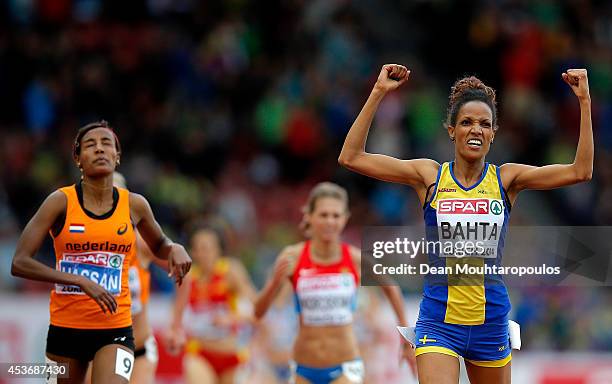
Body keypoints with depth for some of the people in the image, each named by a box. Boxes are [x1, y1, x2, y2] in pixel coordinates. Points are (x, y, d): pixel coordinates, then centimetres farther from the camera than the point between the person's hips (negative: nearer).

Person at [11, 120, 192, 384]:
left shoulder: (134, 205, 2)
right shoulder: (61, 202, -6)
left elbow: (159, 246, 24)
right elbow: (19, 263, -13)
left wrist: (175, 249, -2)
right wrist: (81, 281, -21)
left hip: (115, 331, 0)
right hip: (65, 329, 0)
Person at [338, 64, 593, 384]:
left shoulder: (506, 179, 2)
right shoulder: (430, 176, 0)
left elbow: (580, 171, -6)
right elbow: (351, 157, -5)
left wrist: (584, 101, -10)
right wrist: (378, 93, -9)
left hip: (491, 321, 2)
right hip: (438, 322, -2)